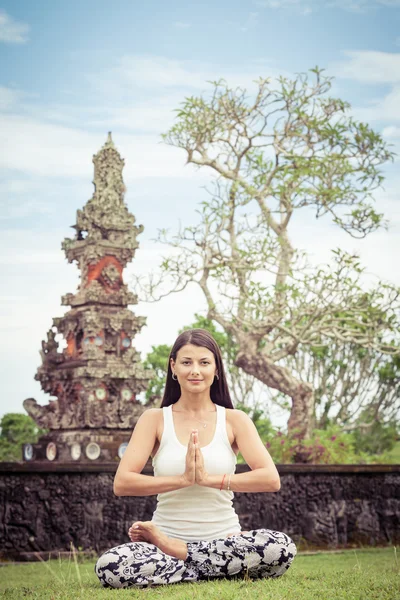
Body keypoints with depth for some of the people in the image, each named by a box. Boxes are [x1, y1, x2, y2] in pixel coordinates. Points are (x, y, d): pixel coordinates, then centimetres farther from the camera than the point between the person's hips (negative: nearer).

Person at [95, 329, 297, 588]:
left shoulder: (234, 420, 5)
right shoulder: (155, 419, 4)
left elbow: (271, 479, -9)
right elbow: (122, 483, -8)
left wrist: (209, 479, -17)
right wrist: (183, 479, -17)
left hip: (225, 538, 1)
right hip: (167, 534, -1)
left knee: (281, 547, -31)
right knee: (110, 566, -31)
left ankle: (173, 551, -13)